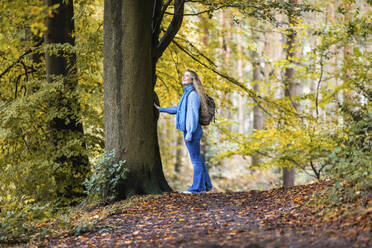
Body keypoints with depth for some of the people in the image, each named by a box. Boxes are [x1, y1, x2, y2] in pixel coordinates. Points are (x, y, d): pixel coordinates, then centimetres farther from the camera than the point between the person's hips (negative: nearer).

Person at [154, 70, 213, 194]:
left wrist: (189, 133, -21)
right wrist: (160, 109, 31)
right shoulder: (187, 94, 17)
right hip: (189, 131, 10)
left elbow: (194, 115, -19)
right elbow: (178, 109, 29)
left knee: (196, 159, -4)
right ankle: (206, 185, 20)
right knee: (197, 159, 14)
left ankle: (197, 187, 0)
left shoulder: (193, 94, -13)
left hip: (192, 131, -10)